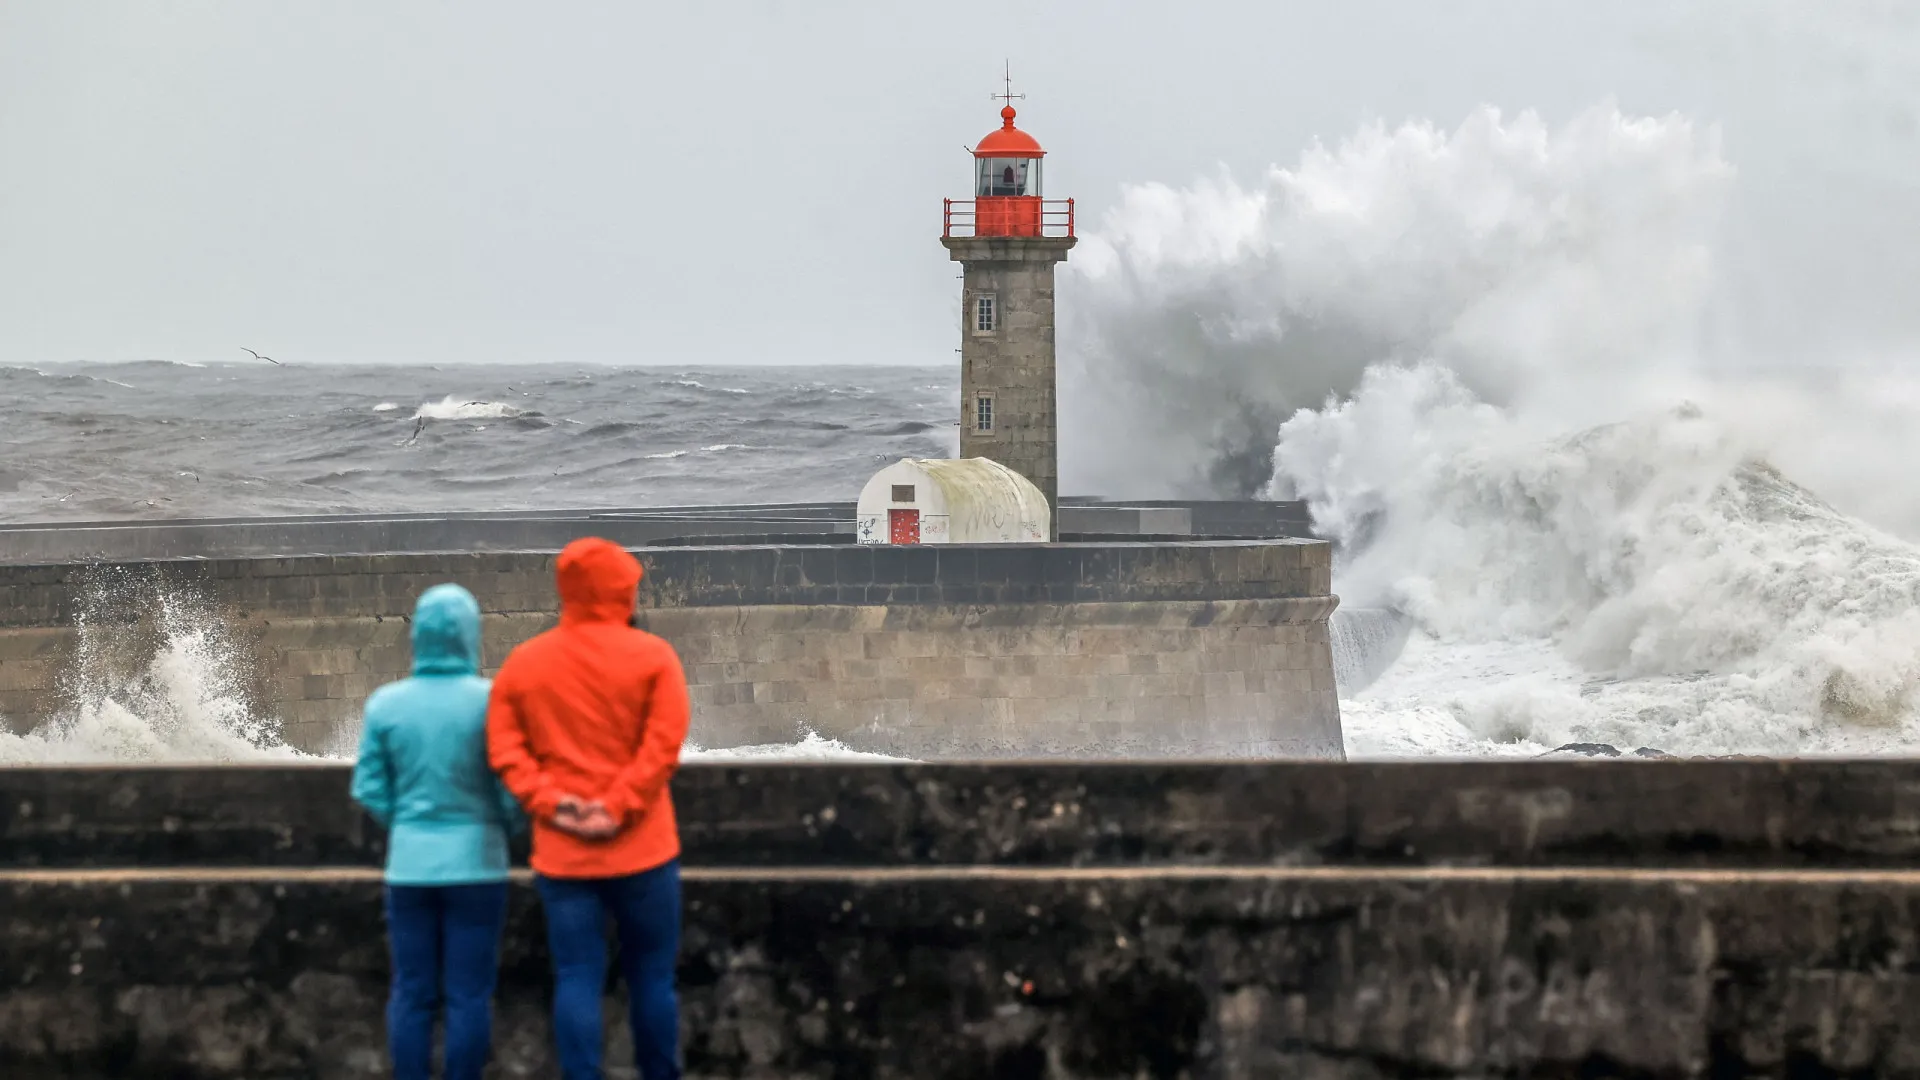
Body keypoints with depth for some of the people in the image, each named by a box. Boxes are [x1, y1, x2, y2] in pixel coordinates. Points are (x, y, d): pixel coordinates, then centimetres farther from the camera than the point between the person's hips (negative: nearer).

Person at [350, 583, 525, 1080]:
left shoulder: (385, 703, -4)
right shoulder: (491, 701, -11)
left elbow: (369, 788, 1)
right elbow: (512, 785, -9)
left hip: (408, 863, 2)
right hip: (475, 862, -2)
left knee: (412, 992, 9)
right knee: (469, 993, 4)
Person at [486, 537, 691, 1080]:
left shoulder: (522, 663, 7)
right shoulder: (652, 655, -2)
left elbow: (504, 748, -1)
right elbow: (664, 745, -12)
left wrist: (550, 803, -7)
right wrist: (618, 809, -14)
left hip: (561, 852, 2)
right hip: (642, 849, -2)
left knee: (577, 980, 2)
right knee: (651, 976, 8)